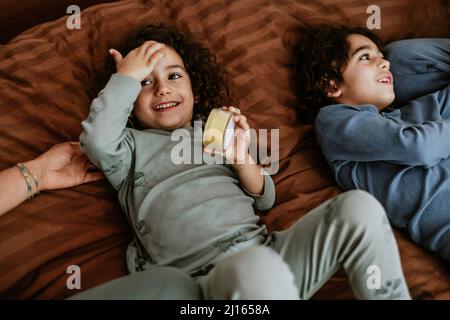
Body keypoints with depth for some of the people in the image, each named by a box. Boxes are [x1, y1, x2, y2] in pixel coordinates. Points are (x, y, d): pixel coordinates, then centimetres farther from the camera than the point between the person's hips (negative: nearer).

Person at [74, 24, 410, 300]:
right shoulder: (133, 143, 17)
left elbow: (265, 199, 19)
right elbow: (97, 140, -8)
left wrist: (242, 160, -1)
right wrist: (127, 76, 4)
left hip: (268, 250, 5)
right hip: (203, 276, -4)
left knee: (359, 206, -19)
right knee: (256, 266, -41)